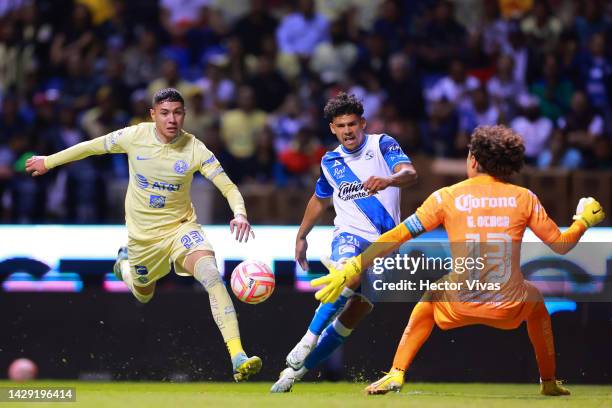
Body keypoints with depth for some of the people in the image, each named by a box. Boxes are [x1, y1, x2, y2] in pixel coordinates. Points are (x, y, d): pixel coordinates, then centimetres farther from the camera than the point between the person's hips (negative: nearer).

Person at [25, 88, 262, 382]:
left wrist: (240, 214, -40)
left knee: (211, 274, -30)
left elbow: (229, 188, -19)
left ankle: (238, 358, -39)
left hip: (180, 226, -2)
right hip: (142, 234, 2)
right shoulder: (135, 136, -13)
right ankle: (125, 261, 59)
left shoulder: (194, 149, -17)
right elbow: (92, 147, 3)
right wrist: (49, 161, 13)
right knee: (143, 295, 20)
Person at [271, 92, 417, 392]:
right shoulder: (330, 162, 11)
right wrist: (301, 236, 35)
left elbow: (410, 173, -19)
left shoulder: (382, 145, -1)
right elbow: (320, 199, 30)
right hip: (349, 234, 1)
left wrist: (389, 180, -41)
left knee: (354, 315, -5)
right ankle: (308, 341, -32)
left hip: (385, 241, -1)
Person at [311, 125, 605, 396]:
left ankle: (396, 374, 19)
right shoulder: (524, 198, 2)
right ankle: (549, 382, 38)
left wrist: (352, 269, 3)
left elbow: (397, 237, -1)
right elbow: (561, 245, 8)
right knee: (536, 301, 36)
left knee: (431, 298, 33)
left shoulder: (447, 197, 0)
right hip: (509, 308, 1)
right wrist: (584, 220, 28)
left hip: (460, 305, -1)